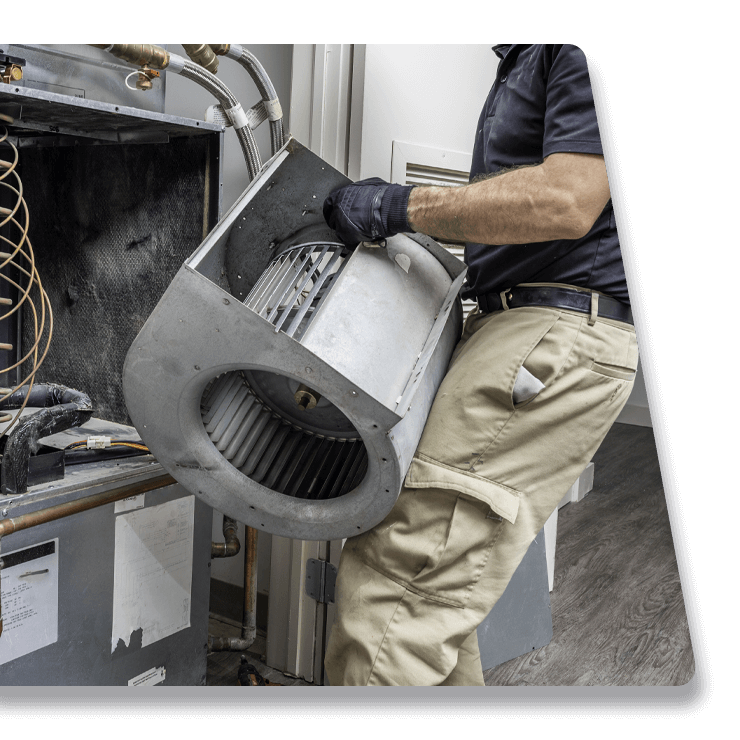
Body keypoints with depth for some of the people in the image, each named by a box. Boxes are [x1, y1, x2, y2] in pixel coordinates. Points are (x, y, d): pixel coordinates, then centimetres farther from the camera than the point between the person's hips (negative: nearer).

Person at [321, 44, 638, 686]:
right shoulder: (522, 59, 25)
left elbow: (568, 201, -20)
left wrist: (403, 206, -14)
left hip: (559, 339, -10)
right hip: (509, 321, 10)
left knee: (395, 585, -14)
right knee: (433, 577, 12)